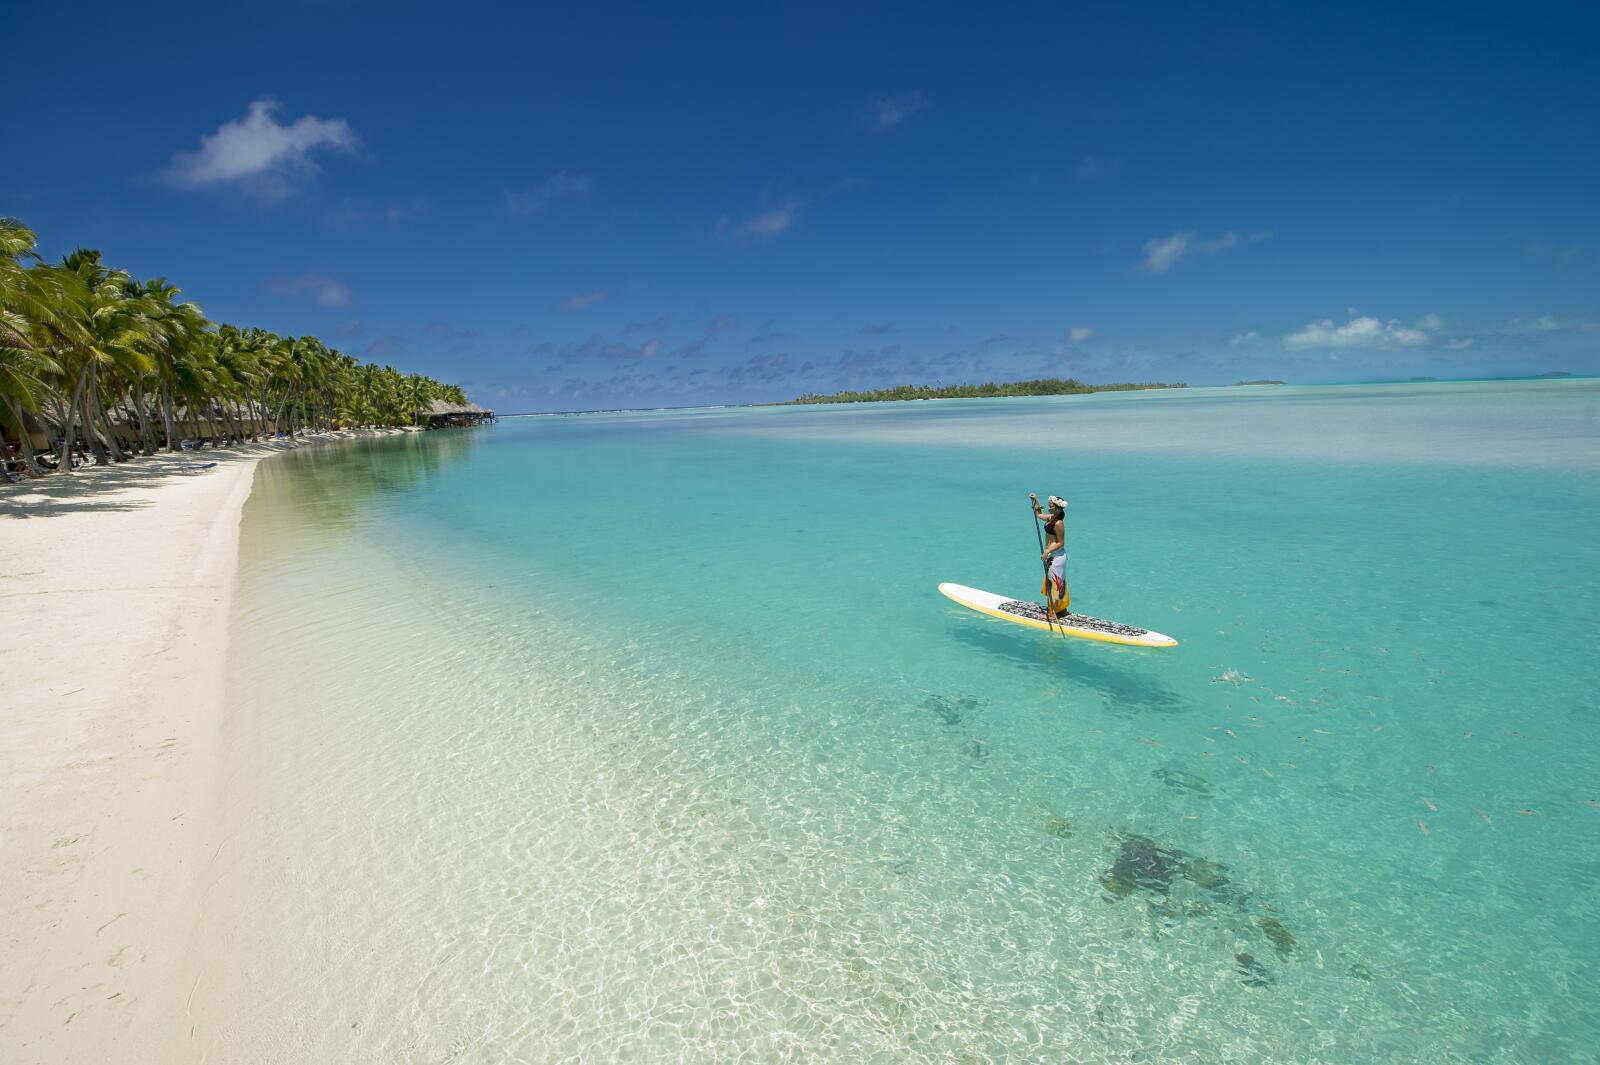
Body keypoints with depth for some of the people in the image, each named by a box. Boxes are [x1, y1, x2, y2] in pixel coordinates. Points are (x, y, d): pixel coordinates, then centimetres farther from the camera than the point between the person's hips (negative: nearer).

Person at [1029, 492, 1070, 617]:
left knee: (1054, 583, -2)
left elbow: (1060, 543, -21)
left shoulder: (1058, 523, -22)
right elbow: (1039, 514, 26)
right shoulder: (1051, 517, 6)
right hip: (1052, 555, 10)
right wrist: (1035, 500, 20)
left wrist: (1047, 552, -26)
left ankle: (1054, 612, 5)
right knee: (1057, 583, 18)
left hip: (1056, 556, -10)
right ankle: (1061, 608, 30)